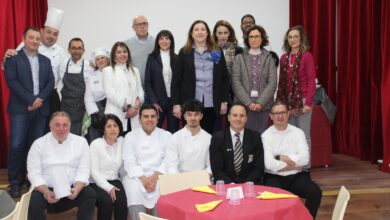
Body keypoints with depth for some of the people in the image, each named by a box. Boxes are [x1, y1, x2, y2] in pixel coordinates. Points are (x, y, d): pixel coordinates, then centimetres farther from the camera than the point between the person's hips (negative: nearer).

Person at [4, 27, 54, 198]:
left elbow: (51, 82, 8)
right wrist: (30, 100, -14)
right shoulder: (14, 58, 2)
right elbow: (11, 81, -9)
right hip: (20, 108, -4)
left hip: (41, 109, 4)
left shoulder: (45, 60, 17)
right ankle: (15, 182, 2)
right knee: (17, 146, -8)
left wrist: (40, 99, -9)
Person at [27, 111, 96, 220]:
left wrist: (77, 189, -22)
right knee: (35, 200, -31)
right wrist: (46, 192, -21)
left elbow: (83, 170, -2)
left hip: (72, 188, 1)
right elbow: (34, 173, -3)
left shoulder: (81, 142, 4)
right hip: (46, 189, -1)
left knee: (90, 194, -27)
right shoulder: (39, 144, 2)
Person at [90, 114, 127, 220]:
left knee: (122, 200, -28)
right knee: (107, 201, -31)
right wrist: (108, 187, -21)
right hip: (98, 182, -3)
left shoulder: (122, 142, 4)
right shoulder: (96, 144, -6)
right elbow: (94, 172, -10)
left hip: (114, 181, 3)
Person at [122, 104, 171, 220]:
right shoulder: (130, 136, 7)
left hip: (159, 176, 1)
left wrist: (155, 177, -17)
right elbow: (129, 162, -3)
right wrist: (143, 179, -19)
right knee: (134, 190, -32)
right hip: (137, 176, 0)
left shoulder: (166, 136, 9)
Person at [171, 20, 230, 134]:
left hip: (211, 104, 1)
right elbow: (176, 79, 1)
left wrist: (224, 101, 3)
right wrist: (176, 103, -6)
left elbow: (225, 77, 9)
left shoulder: (217, 52, 9)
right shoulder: (184, 52, 4)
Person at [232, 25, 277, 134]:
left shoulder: (269, 58, 7)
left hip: (263, 105, 1)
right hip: (243, 104, 0)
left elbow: (272, 83, -1)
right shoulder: (239, 58, 6)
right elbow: (236, 82, -2)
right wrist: (248, 103, -10)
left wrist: (260, 103, -11)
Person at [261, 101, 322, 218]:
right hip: (274, 177, -2)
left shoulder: (298, 132, 5)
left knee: (316, 192, -22)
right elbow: (269, 164, -14)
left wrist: (281, 158, -10)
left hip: (297, 176, 3)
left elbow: (305, 159, -7)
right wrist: (295, 163, -7)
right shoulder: (266, 135, -2)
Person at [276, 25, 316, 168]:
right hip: (287, 101, 5)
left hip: (302, 100, -5)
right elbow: (281, 82, 12)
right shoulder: (284, 58, 11)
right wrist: (279, 101, 6)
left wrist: (308, 103, -14)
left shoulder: (306, 56, -4)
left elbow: (311, 81, -8)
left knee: (303, 136, 0)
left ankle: (305, 168, 8)